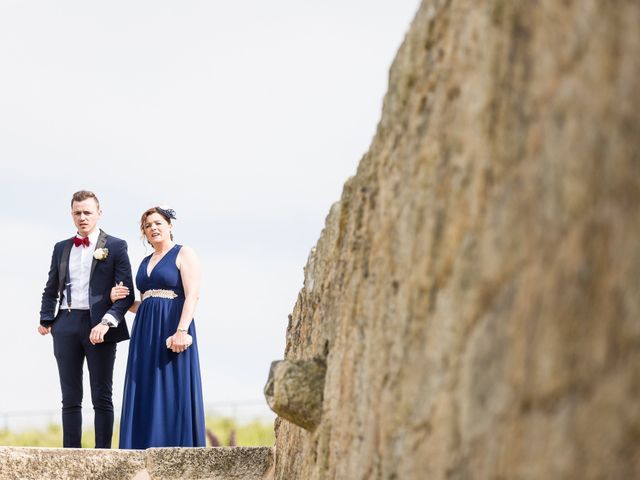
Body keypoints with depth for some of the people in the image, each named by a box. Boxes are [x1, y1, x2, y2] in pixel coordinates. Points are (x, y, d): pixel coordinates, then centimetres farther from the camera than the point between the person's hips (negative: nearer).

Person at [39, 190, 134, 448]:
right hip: (66, 326, 4)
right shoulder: (61, 248, 16)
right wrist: (46, 319, 1)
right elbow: (51, 289, 19)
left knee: (102, 398, -2)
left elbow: (126, 293, -4)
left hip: (99, 327, -4)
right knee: (70, 398, 5)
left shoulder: (115, 247, 2)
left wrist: (106, 322, -18)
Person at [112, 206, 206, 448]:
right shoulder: (146, 262, 20)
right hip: (146, 332, 7)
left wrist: (182, 330, -23)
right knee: (145, 395, 2)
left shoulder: (184, 254, 0)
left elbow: (192, 295, -11)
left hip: (172, 329, -7)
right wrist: (121, 300, 5)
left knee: (173, 392, -8)